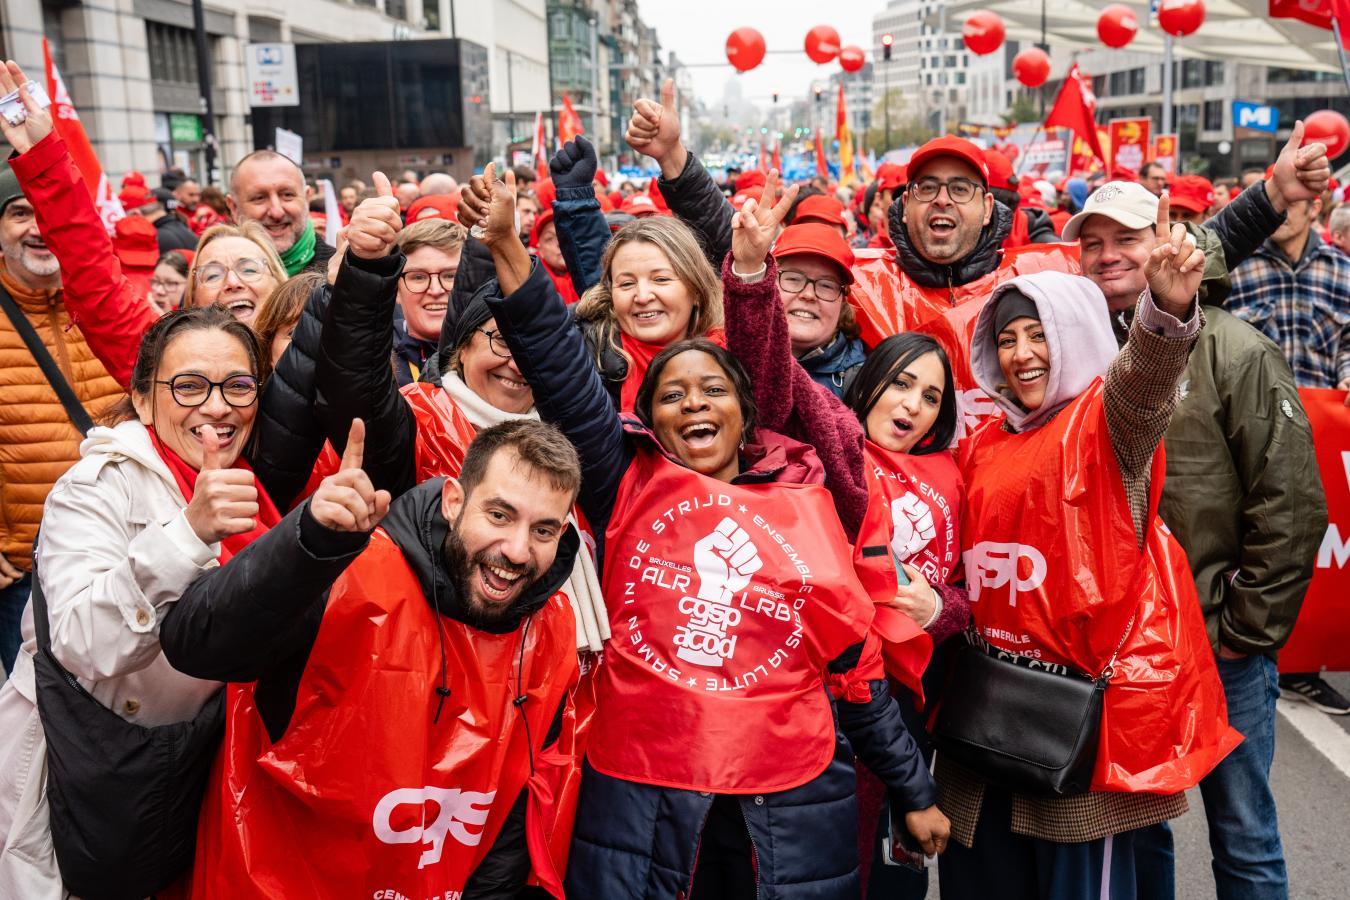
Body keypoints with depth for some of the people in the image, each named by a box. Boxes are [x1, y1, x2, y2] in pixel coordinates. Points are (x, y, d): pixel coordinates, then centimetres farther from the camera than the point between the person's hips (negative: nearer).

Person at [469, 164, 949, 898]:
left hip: (788, 798, 1)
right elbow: (564, 377, -12)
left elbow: (853, 658, 8)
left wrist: (913, 790, 11)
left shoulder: (804, 501, 4)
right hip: (639, 790, -1)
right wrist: (506, 248, -23)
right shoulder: (630, 486, 1)